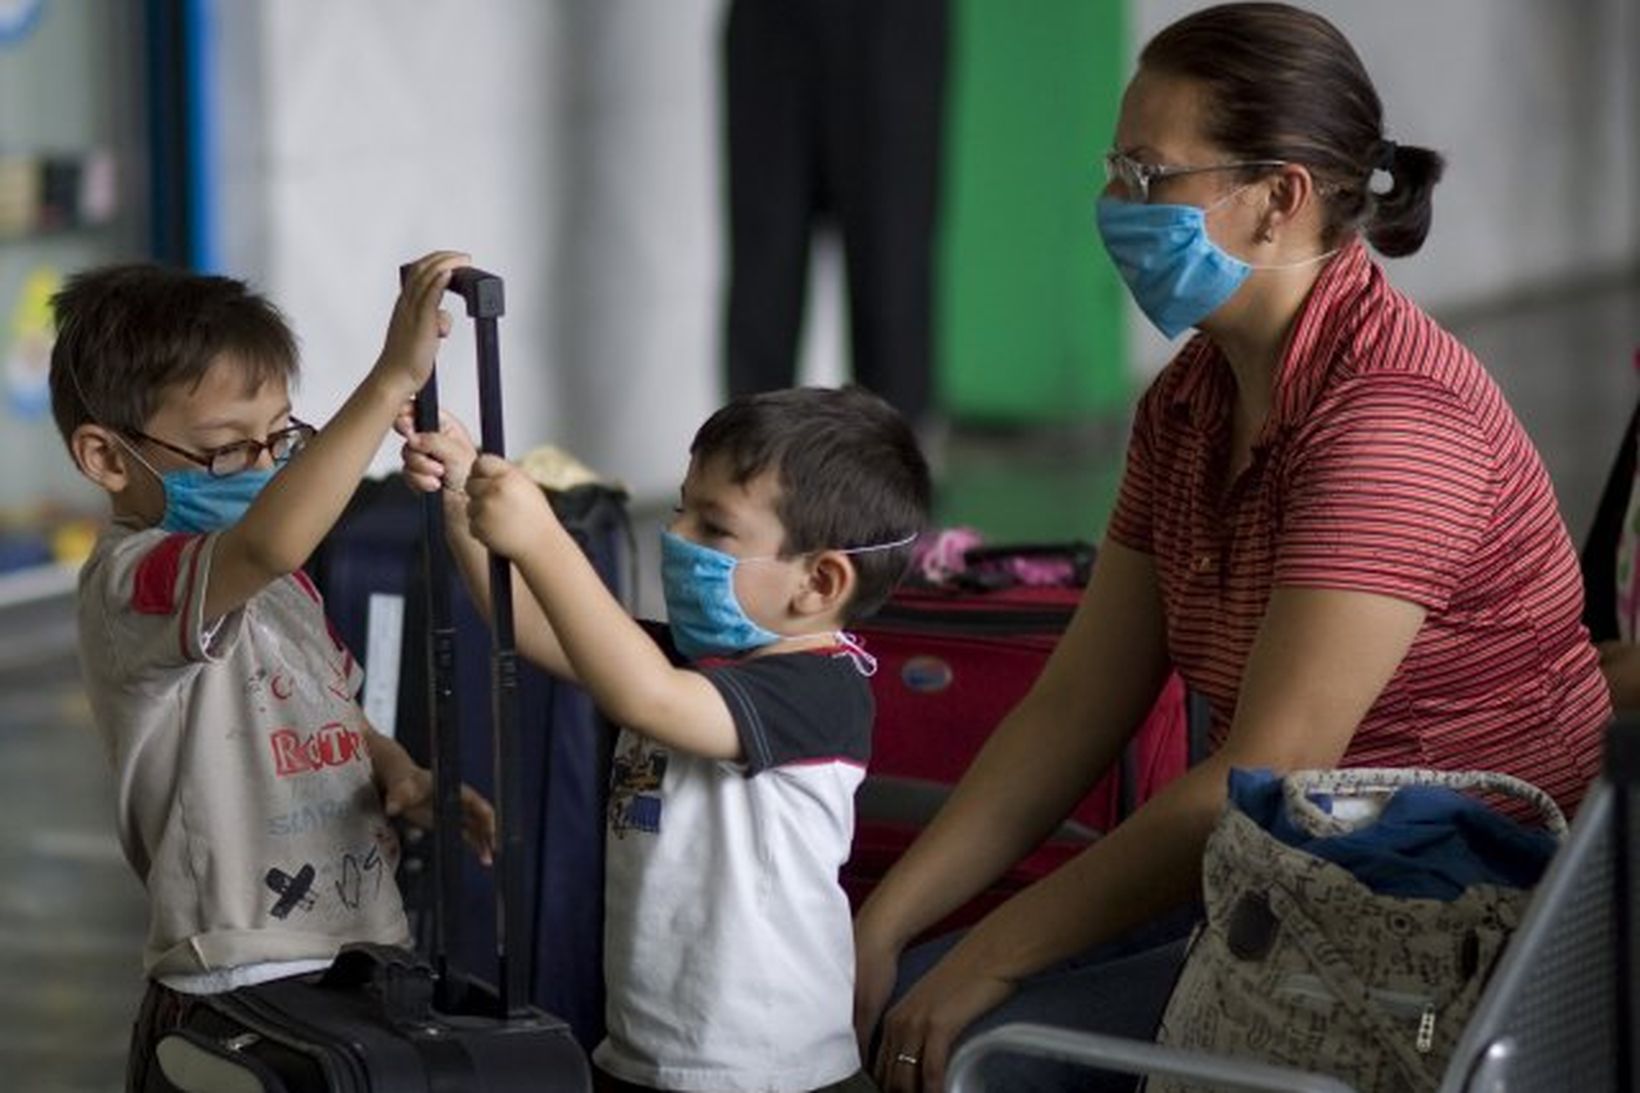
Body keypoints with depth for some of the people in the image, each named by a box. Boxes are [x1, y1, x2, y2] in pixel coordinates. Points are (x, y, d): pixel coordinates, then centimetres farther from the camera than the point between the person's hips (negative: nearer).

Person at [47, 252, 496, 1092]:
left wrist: (399, 773, 4)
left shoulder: (279, 583, 13)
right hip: (238, 1002, -9)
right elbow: (268, 545, -39)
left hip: (364, 961, 9)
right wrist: (393, 380, -41)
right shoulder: (130, 584, -18)